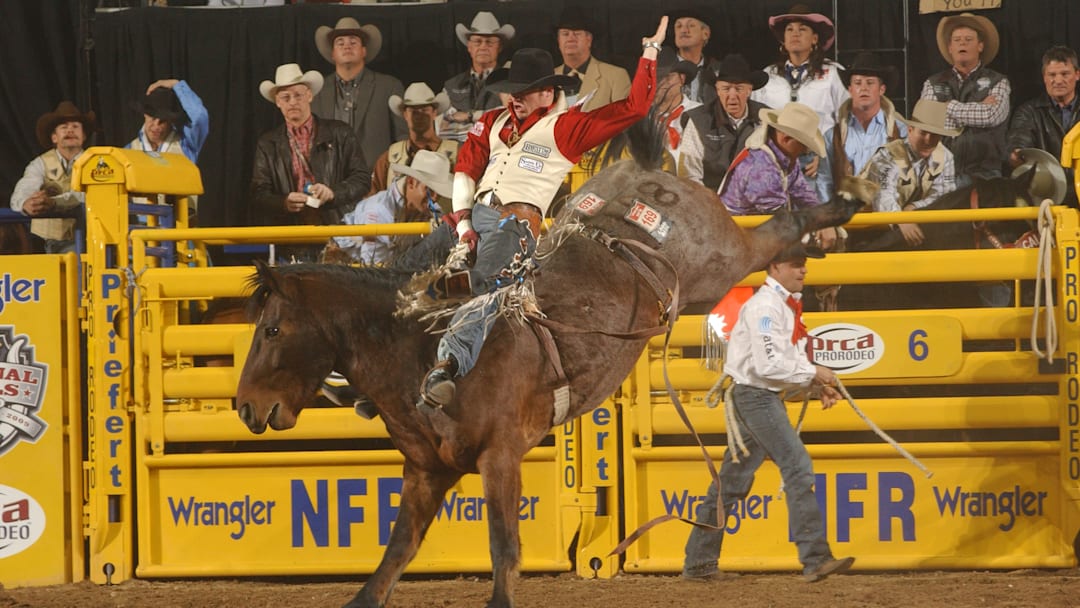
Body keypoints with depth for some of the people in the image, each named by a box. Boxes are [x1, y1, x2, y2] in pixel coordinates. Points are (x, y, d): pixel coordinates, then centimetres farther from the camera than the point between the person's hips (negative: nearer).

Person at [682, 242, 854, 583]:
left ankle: (699, 563, 17)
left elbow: (788, 361, 20)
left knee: (733, 480, 12)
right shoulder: (765, 306, -16)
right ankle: (815, 559, -18)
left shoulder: (786, 305, 15)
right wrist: (813, 373, -16)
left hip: (767, 398, 10)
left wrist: (816, 385, 5)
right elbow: (769, 364, -24)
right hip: (755, 397, -10)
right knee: (798, 469, -15)